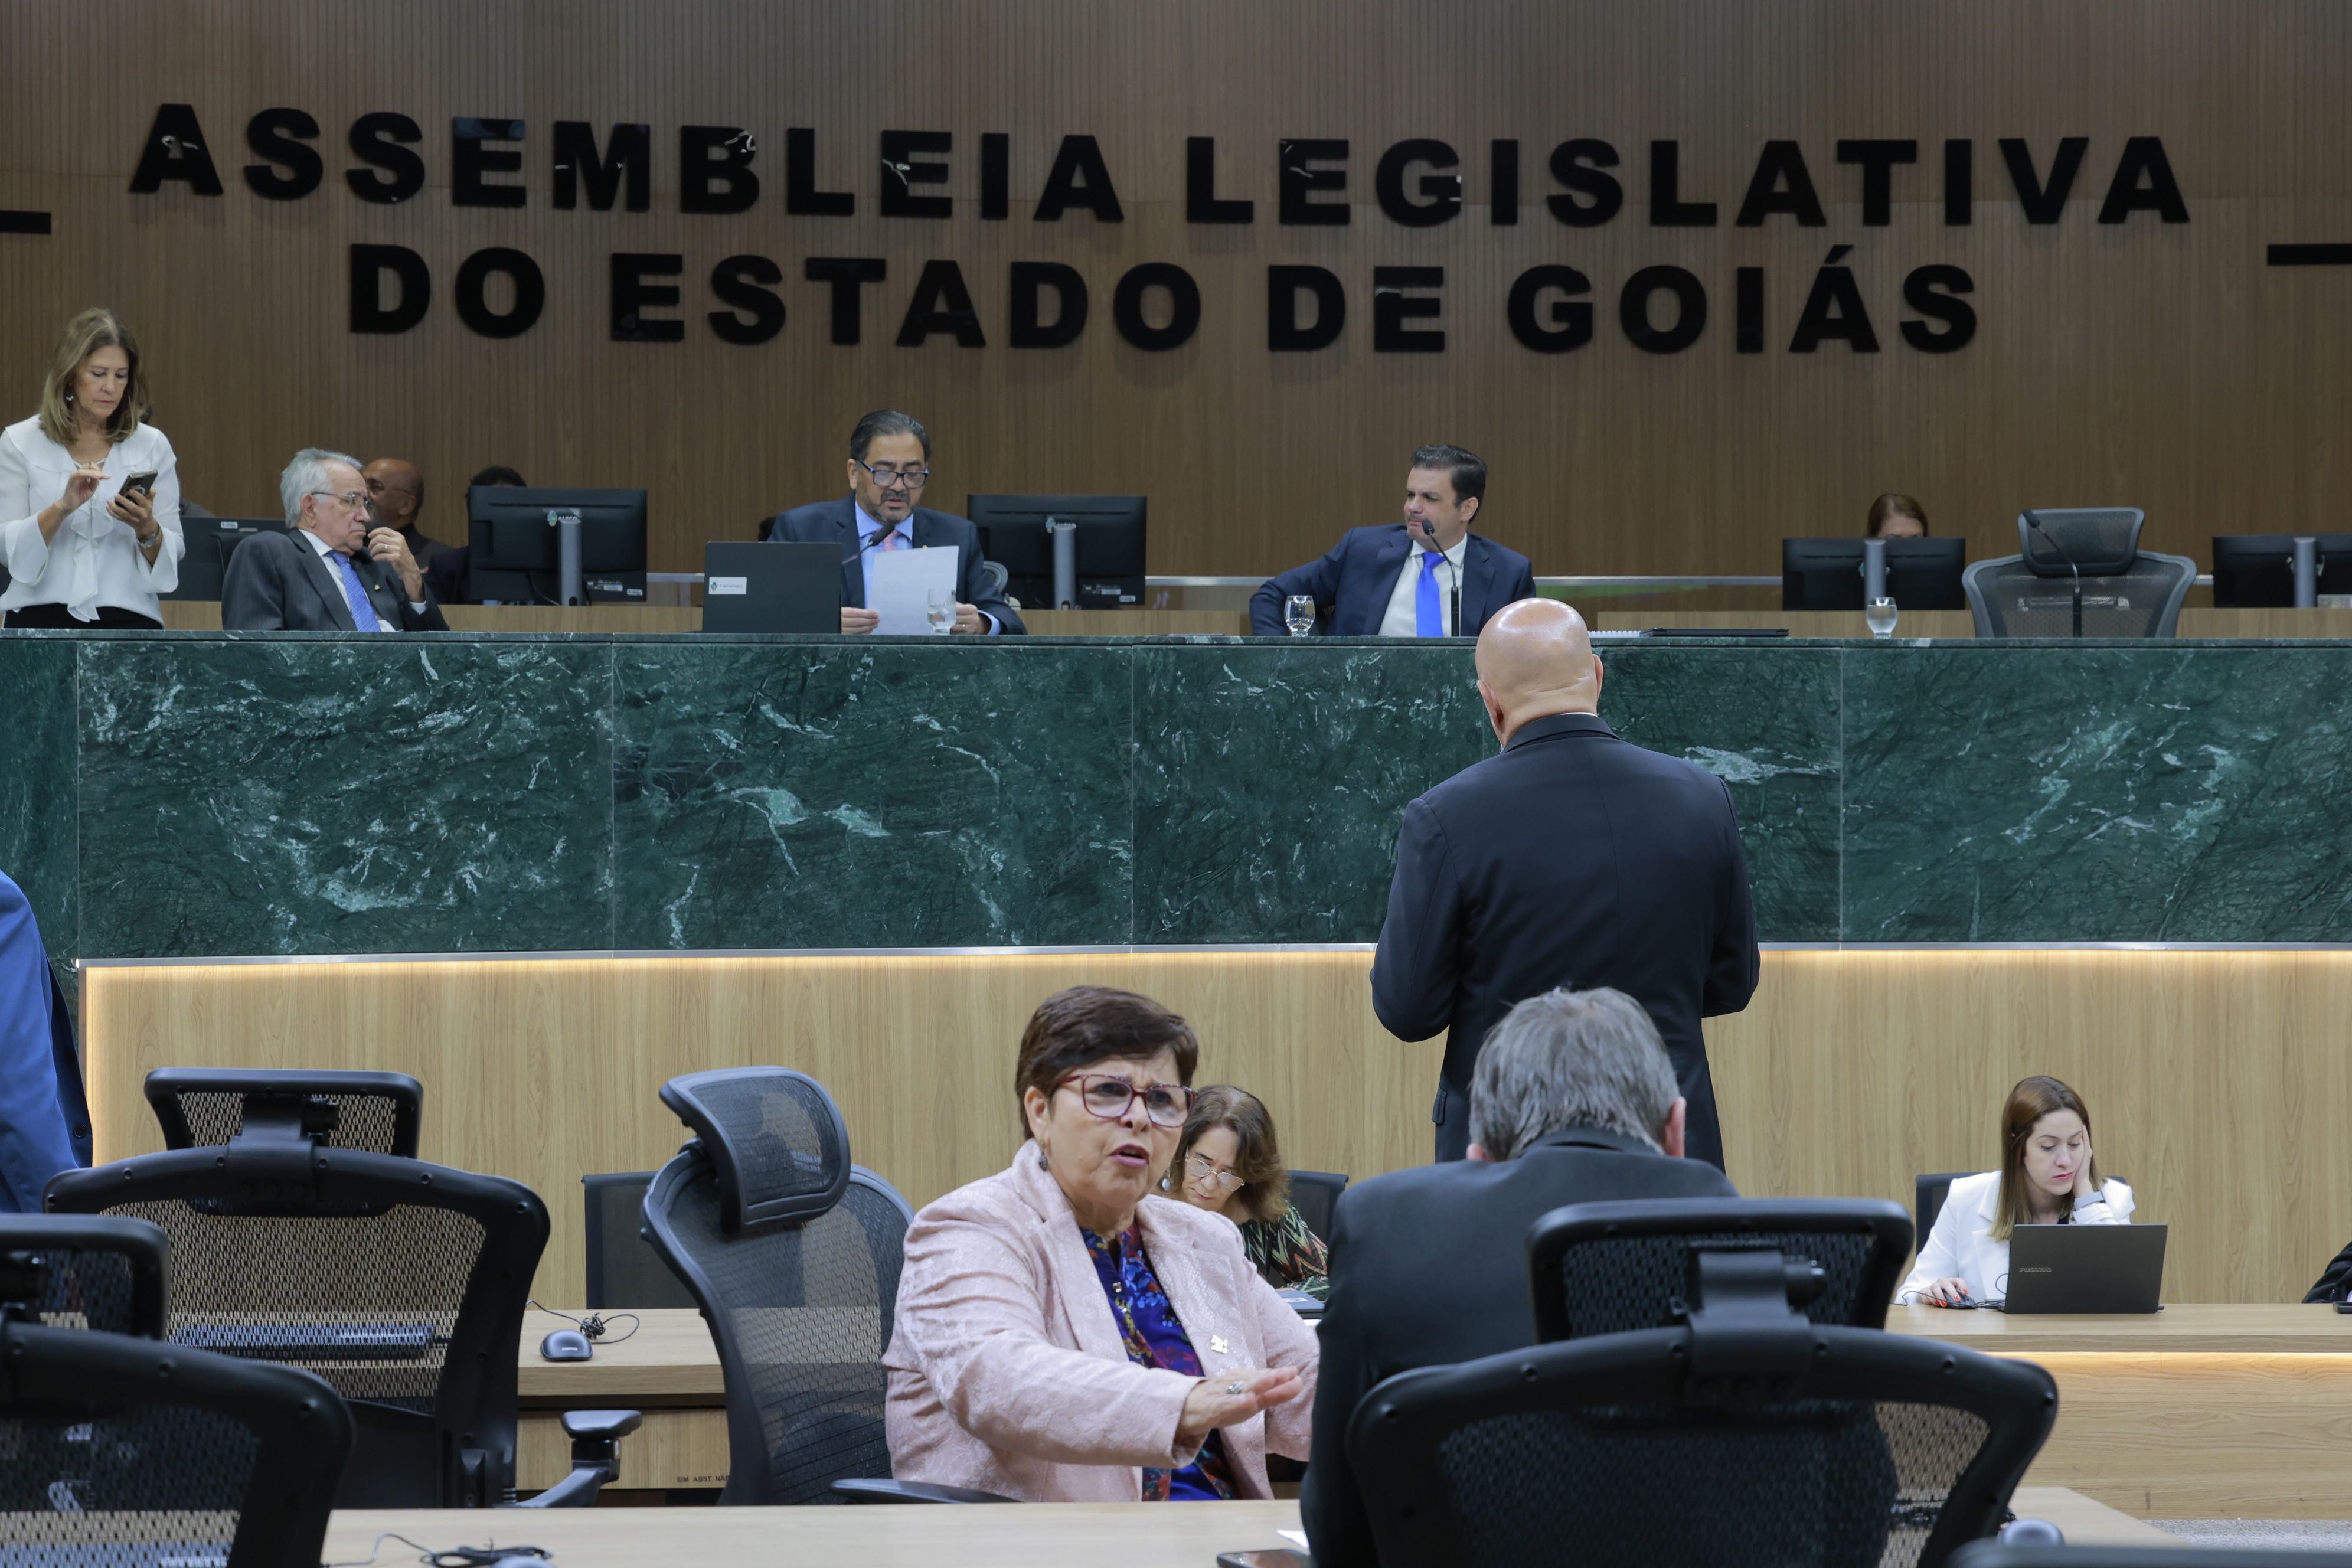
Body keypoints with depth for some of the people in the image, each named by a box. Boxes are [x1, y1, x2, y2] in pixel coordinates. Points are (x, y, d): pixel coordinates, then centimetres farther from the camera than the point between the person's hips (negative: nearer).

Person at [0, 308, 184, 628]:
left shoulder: (152, 446, 8)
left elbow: (173, 555, 8)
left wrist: (147, 529, -13)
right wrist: (63, 507, -17)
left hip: (128, 616, 1)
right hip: (42, 615, -1)